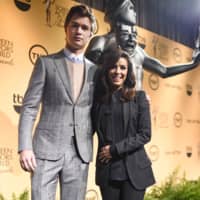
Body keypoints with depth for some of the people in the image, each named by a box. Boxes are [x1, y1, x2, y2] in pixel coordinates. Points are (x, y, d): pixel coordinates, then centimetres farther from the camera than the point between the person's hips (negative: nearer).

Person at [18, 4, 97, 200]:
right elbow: (29, 107, -2)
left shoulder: (94, 70, 13)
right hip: (47, 148, -3)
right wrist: (25, 147, -11)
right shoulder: (46, 63, 4)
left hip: (80, 152, 3)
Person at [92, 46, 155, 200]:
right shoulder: (98, 98, 3)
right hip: (107, 171, 2)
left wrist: (115, 149, -12)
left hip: (134, 170, -2)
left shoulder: (138, 97, -3)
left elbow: (145, 134, -7)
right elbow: (93, 130, 9)